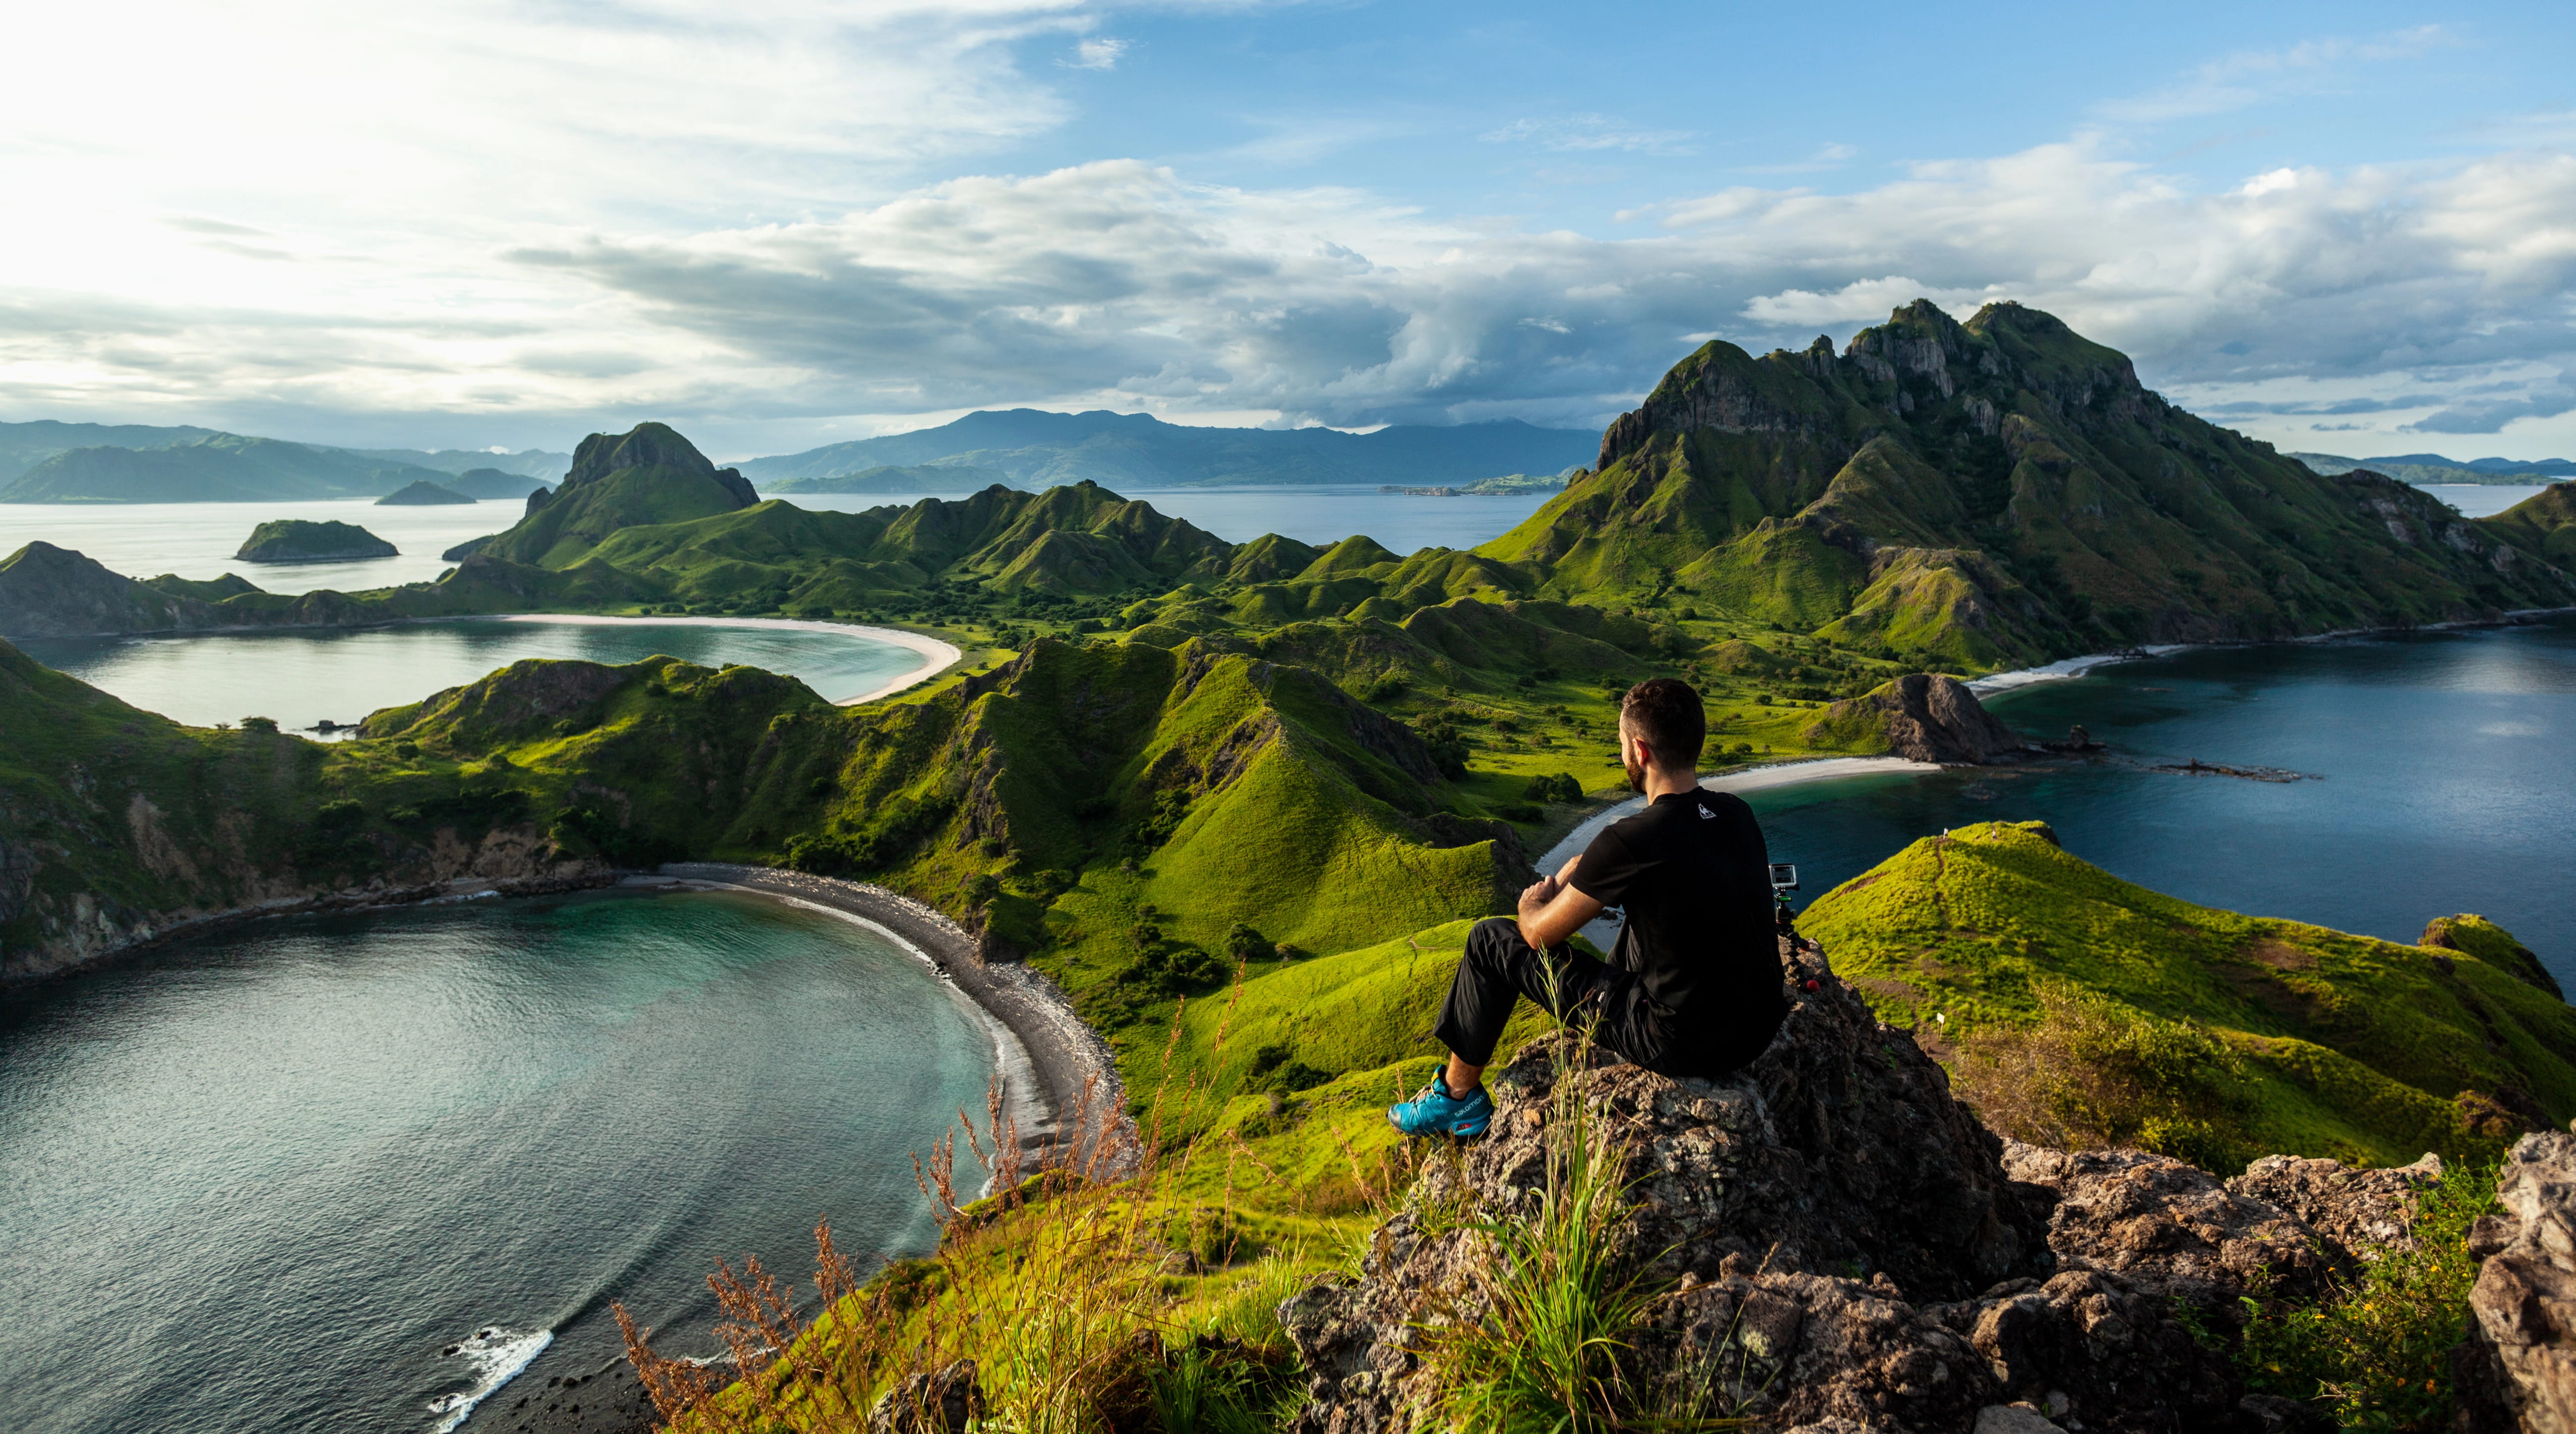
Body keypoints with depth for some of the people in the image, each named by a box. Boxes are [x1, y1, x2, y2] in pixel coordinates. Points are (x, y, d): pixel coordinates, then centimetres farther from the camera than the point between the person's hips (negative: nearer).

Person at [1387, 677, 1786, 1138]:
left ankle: (1458, 1096, 24)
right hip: (1759, 1029, 7)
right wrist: (1557, 884, 18)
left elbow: (1538, 934, -8)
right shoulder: (1738, 815, 0)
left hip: (1680, 1046, -7)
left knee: (1491, 940, 6)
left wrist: (1532, 905, 14)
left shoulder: (1632, 841, -23)